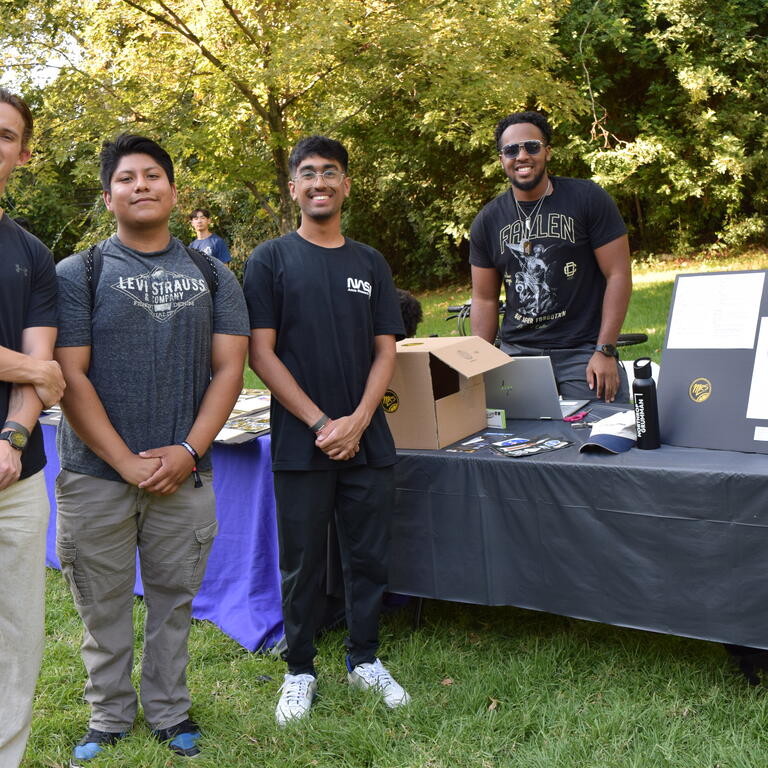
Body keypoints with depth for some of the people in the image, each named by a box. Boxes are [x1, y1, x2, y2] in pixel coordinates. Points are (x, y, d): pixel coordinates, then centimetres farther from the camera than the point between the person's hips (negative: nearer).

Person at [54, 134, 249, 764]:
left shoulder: (212, 277, 7)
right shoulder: (78, 274, 0)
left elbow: (228, 368, 2)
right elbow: (70, 375, -7)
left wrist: (188, 452, -10)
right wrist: (127, 463, -13)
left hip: (185, 475, 2)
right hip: (95, 476, -1)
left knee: (174, 601, 12)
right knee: (104, 606, 10)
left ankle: (169, 711, 30)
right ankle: (110, 716, 29)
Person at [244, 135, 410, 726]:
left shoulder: (370, 263, 11)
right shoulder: (271, 260, 1)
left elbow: (385, 351, 6)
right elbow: (262, 354, -5)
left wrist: (357, 422, -9)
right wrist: (321, 423, -12)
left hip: (367, 441, 3)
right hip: (301, 445, -3)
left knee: (369, 557, 10)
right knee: (302, 564, 6)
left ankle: (365, 660, 28)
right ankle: (300, 671, 23)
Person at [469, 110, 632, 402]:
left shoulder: (588, 198, -3)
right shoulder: (487, 221, 7)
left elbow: (618, 275, -5)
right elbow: (484, 299, 11)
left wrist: (605, 351, -12)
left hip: (584, 351, -2)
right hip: (516, 352, 3)